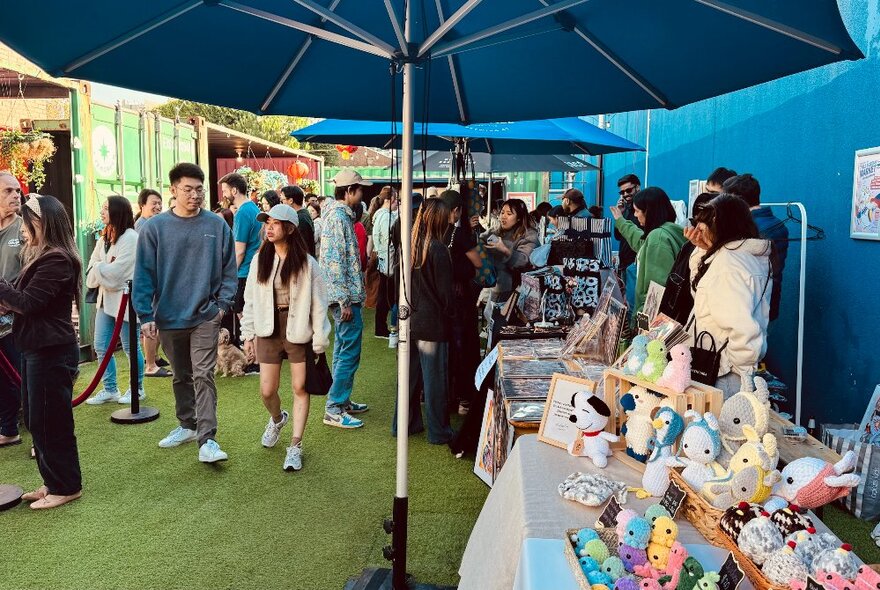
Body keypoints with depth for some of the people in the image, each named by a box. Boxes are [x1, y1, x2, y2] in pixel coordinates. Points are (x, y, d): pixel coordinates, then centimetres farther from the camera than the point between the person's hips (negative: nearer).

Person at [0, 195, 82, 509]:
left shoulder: (57, 260, -18)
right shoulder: (40, 256, 13)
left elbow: (28, 302, -21)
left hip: (52, 351, -10)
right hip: (35, 348, 10)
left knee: (51, 421, -1)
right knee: (36, 420, 16)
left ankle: (66, 487, 12)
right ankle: (52, 482, 27)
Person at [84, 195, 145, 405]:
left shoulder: (130, 237, -14)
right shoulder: (104, 239, 13)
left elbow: (115, 272, -20)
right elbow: (91, 273, 9)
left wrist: (98, 268, -3)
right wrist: (105, 267, -11)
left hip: (124, 299, -8)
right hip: (105, 298, 8)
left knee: (131, 347, 4)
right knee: (101, 346, 9)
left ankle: (137, 389, 19)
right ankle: (110, 389, 21)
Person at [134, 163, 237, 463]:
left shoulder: (217, 226, -2)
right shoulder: (154, 228, -3)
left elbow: (229, 269, 4)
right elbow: (144, 274, -3)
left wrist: (224, 302, -6)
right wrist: (146, 315, -8)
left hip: (205, 315, -2)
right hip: (169, 317, 2)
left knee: (203, 376, -8)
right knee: (181, 376, 17)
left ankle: (207, 439, -7)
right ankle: (187, 425, 34)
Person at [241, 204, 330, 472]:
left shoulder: (306, 263, -9)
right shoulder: (260, 259, 1)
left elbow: (318, 304, -8)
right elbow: (250, 299, 6)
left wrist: (319, 342, -9)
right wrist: (248, 334, 5)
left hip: (299, 331, -3)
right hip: (269, 330, 3)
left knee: (300, 388, 2)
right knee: (267, 391, 6)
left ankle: (295, 447, 14)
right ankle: (277, 418, 41)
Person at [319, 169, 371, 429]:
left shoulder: (343, 215, 15)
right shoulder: (338, 217, -16)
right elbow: (335, 261, -22)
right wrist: (345, 300, -22)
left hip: (346, 295, 11)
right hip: (345, 295, -11)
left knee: (343, 350, 17)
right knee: (349, 352, -7)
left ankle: (342, 401, 27)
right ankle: (334, 410, -1)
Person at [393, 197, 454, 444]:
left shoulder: (410, 246, 3)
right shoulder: (438, 249, -17)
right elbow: (445, 292, -13)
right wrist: (449, 314, 2)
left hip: (410, 320, 7)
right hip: (432, 324, -7)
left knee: (410, 374, 17)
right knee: (434, 378, 4)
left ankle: (403, 423, 28)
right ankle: (438, 431, 15)